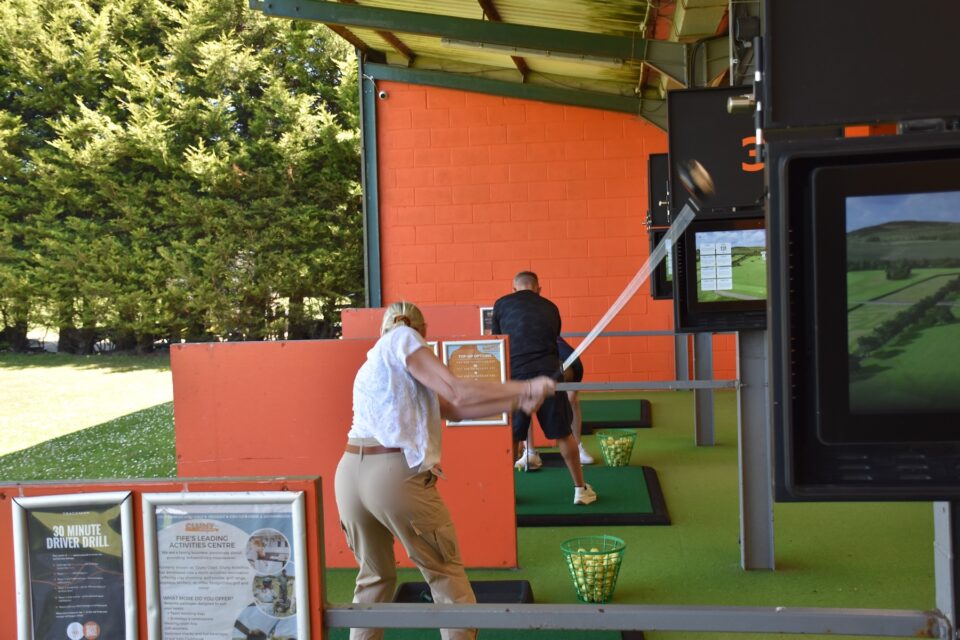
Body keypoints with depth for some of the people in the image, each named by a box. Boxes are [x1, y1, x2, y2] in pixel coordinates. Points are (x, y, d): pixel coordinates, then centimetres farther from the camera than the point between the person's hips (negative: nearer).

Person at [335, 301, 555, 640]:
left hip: (351, 473, 7)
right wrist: (526, 388, -2)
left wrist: (516, 403, 16)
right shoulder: (403, 339, 3)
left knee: (374, 577, 23)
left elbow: (454, 410, 19)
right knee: (446, 574, 9)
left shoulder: (374, 363, 25)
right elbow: (458, 394, -9)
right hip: (396, 474, -7)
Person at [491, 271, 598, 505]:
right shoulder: (550, 308, 18)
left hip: (515, 376, -1)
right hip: (548, 374, 1)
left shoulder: (502, 305, 13)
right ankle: (580, 489, 20)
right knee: (563, 434, 12)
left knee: (511, 436, 15)